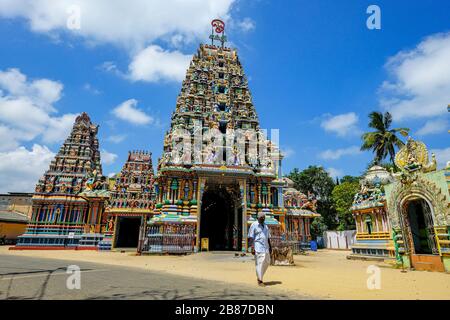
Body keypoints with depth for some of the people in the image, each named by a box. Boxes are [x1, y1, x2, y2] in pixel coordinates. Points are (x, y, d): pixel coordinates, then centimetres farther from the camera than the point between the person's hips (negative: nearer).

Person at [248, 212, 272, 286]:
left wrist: (270, 247, 18)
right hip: (258, 247, -7)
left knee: (267, 262, 7)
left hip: (265, 247, 7)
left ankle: (259, 276, 26)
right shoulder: (254, 225, -5)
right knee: (259, 262, -8)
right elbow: (250, 237, -9)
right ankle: (260, 280, 4)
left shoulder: (266, 226, 16)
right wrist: (252, 247, -17)